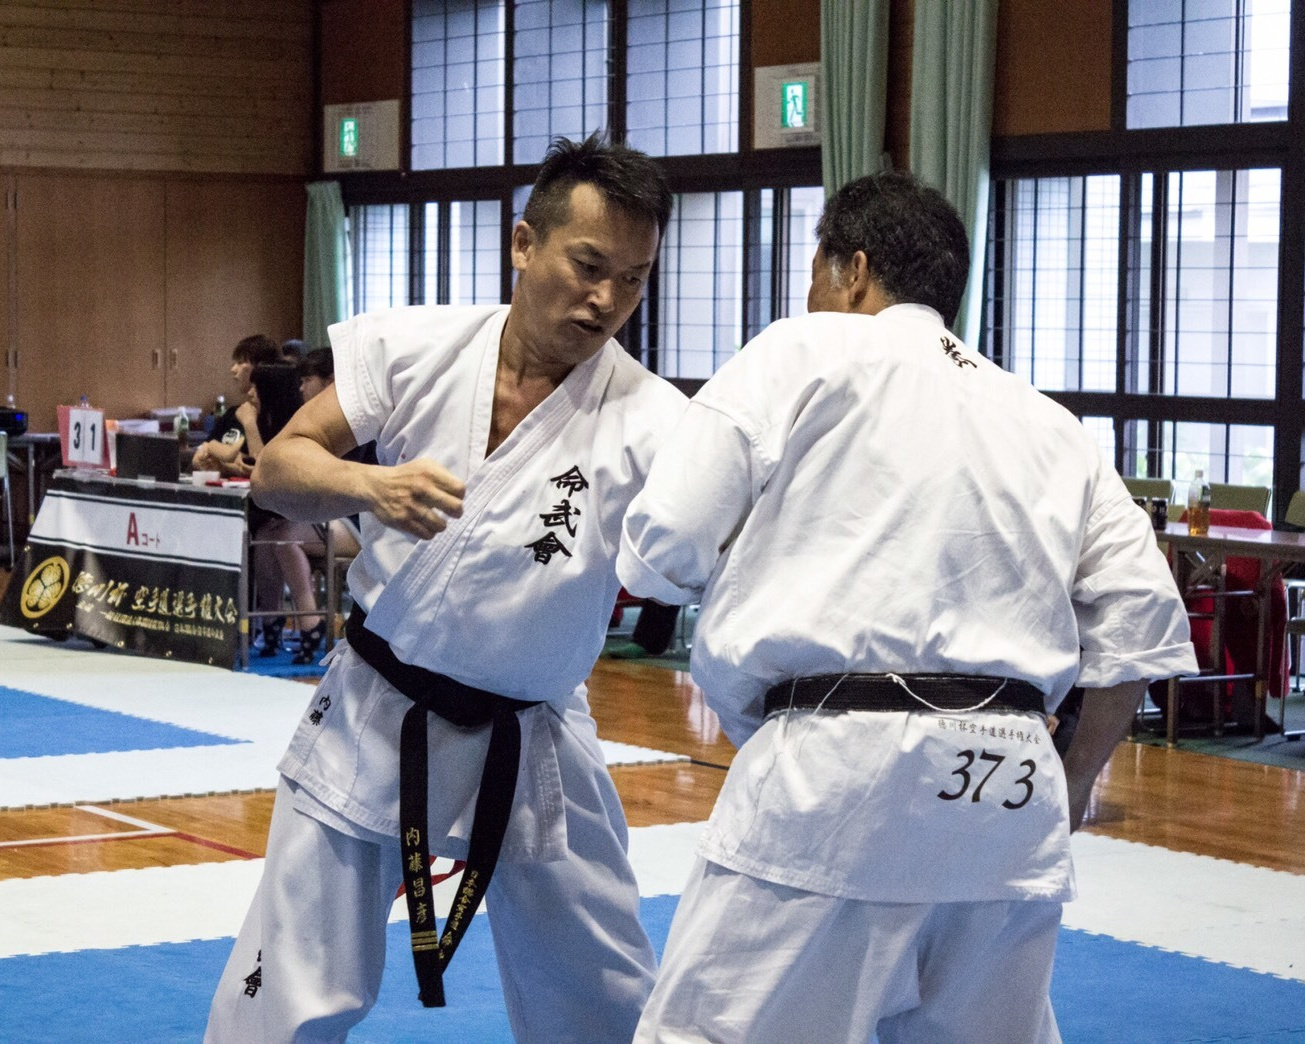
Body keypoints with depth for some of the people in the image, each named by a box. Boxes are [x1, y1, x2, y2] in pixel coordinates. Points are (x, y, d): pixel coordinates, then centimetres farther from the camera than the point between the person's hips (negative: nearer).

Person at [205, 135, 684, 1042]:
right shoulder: (413, 347, -8)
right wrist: (366, 485, -25)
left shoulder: (647, 421, -15)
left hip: (529, 750, 0)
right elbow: (279, 469, -4)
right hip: (371, 722, 0)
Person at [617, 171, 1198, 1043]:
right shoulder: (1050, 424, 20)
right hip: (1013, 804, 6)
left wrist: (764, 557, 20)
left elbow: (662, 551, -1)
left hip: (834, 782, -6)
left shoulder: (802, 358, 4)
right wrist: (1075, 782, 25)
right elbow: (1142, 621, 14)